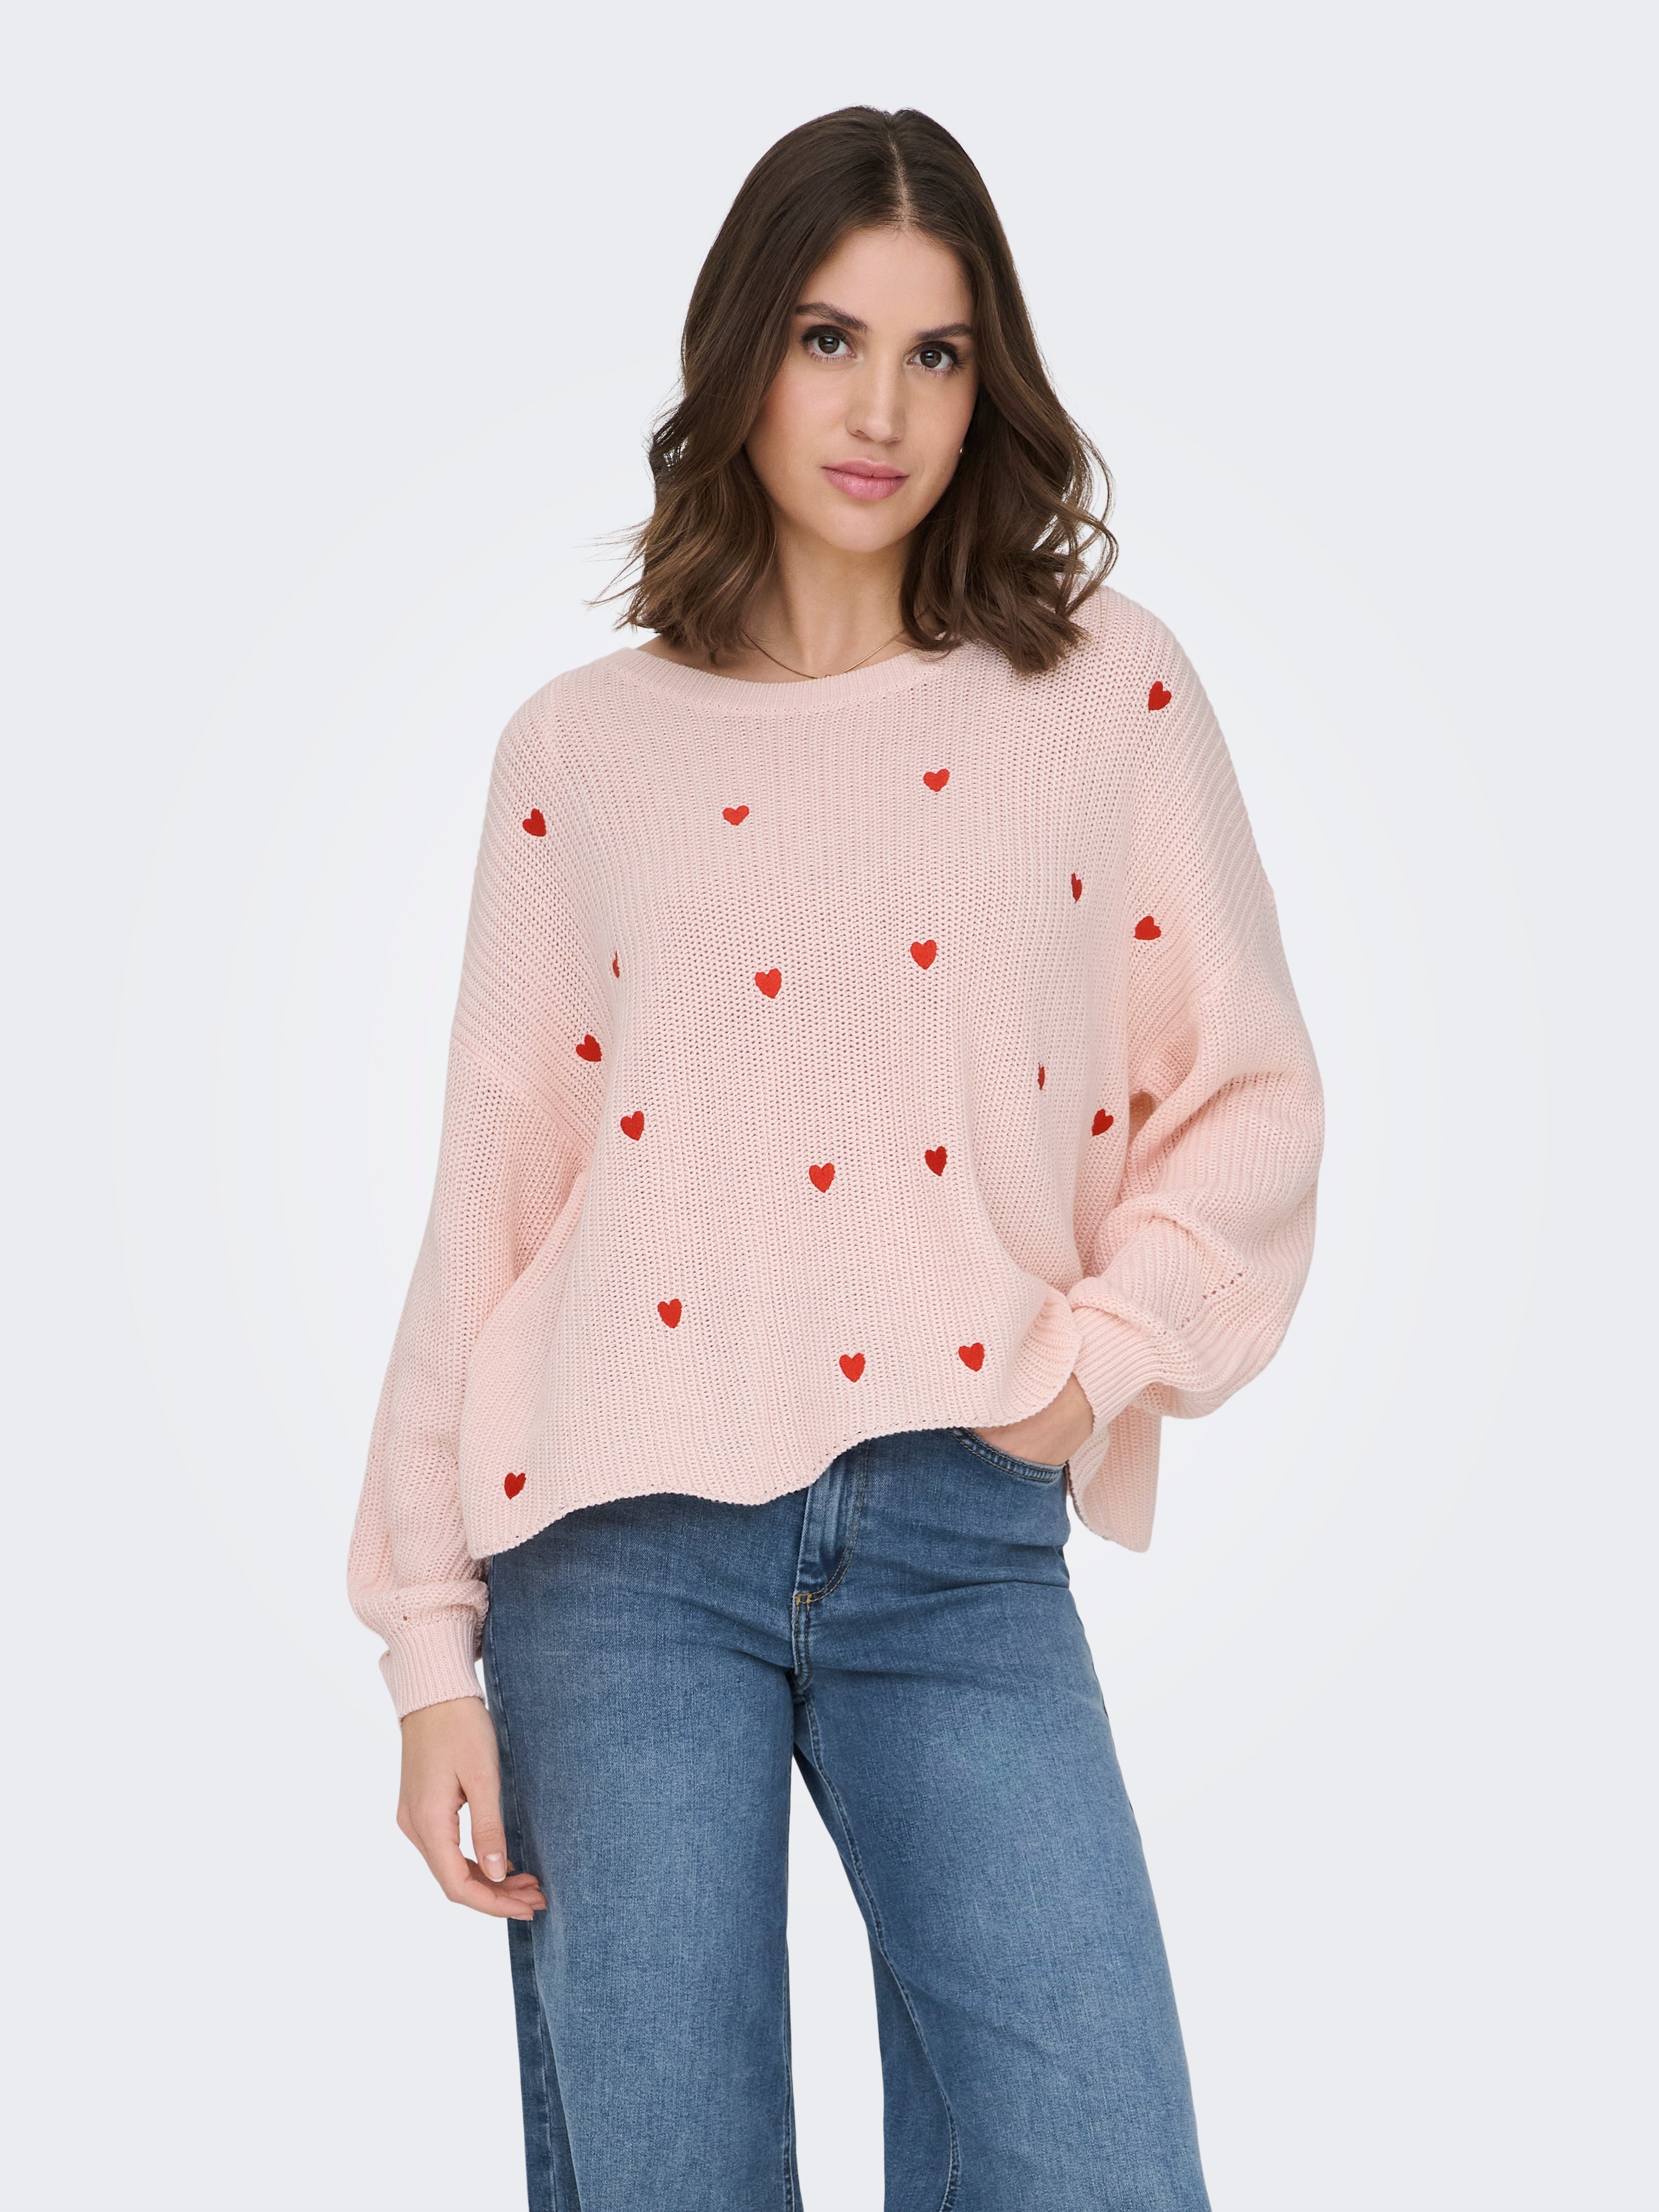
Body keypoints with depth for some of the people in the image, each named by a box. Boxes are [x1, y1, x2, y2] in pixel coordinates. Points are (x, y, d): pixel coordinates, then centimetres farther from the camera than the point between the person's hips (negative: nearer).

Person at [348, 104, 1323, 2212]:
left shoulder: (1111, 697, 8)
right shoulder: (581, 747, 7)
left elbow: (1250, 1102, 10)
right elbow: (493, 1186, 6)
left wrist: (1090, 1361, -5)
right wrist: (431, 1643, 3)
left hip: (962, 1547, 1)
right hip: (623, 1542, 0)